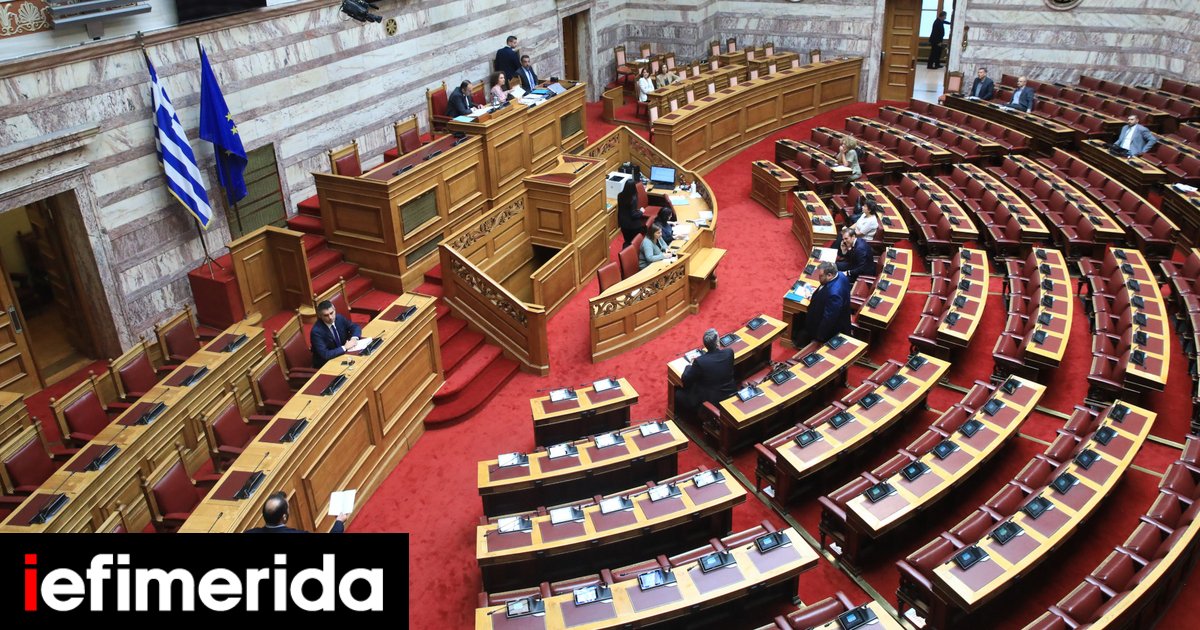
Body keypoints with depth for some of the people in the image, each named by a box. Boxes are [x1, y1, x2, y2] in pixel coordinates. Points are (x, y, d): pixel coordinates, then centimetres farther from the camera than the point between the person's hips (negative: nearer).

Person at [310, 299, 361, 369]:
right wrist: (345, 348, -26)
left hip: (343, 354, 6)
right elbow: (325, 355, -28)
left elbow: (355, 327, 7)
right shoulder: (316, 331, -24)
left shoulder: (339, 318, -7)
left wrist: (354, 338, -13)